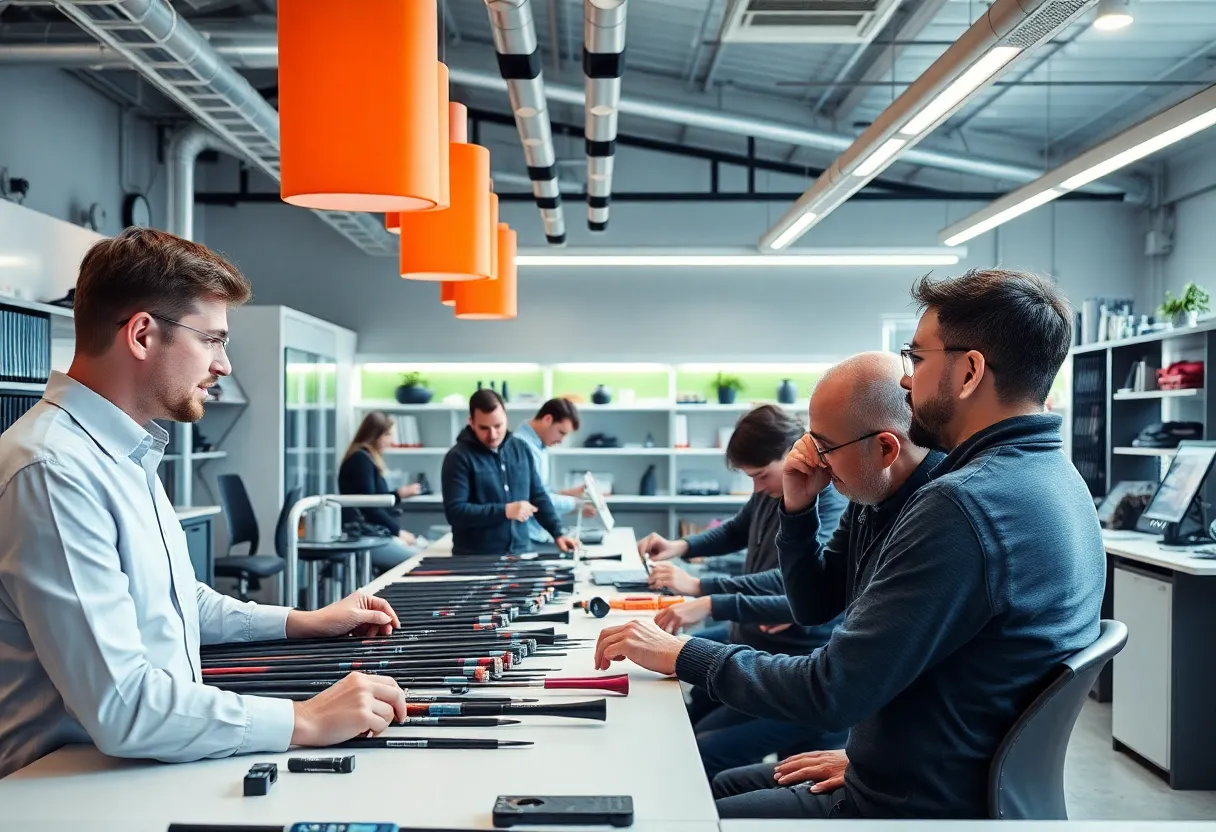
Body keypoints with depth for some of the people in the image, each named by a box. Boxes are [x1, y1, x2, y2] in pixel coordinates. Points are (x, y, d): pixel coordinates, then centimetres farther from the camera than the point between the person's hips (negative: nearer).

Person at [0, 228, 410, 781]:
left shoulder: (128, 454, 11)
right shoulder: (53, 471, -21)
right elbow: (121, 706, -27)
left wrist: (300, 623, 17)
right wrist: (306, 721, -22)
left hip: (143, 767, 9)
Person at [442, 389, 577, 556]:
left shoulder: (521, 448, 8)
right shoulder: (459, 457, -8)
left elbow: (538, 496, 15)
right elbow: (454, 512, -14)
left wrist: (558, 533, 5)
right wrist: (504, 511, -19)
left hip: (520, 554, 4)